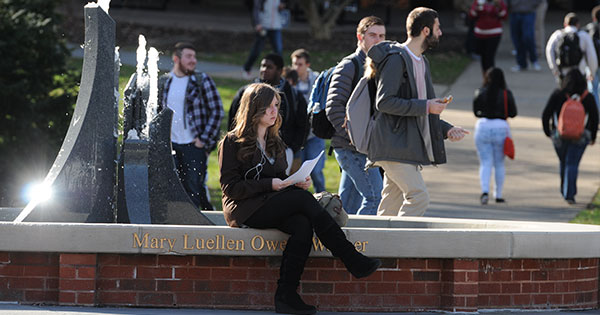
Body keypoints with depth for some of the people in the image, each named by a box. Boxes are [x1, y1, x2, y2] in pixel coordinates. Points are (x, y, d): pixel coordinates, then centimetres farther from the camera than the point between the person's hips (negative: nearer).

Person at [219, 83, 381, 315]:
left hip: (273, 208, 6)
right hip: (244, 210, -6)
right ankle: (353, 261, -31)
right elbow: (230, 187, -7)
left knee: (302, 225, -30)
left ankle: (286, 296, -36)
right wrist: (269, 185, -16)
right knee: (304, 199, -28)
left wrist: (296, 183, 2)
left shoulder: (276, 144, 22)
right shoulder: (232, 143, 1)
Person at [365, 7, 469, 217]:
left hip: (410, 147, 9)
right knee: (419, 197, -17)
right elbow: (384, 102, -20)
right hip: (394, 147, -9)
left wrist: (447, 129, 12)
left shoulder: (422, 63, 21)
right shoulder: (396, 59, -10)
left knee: (391, 206, 6)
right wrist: (425, 106, -18)